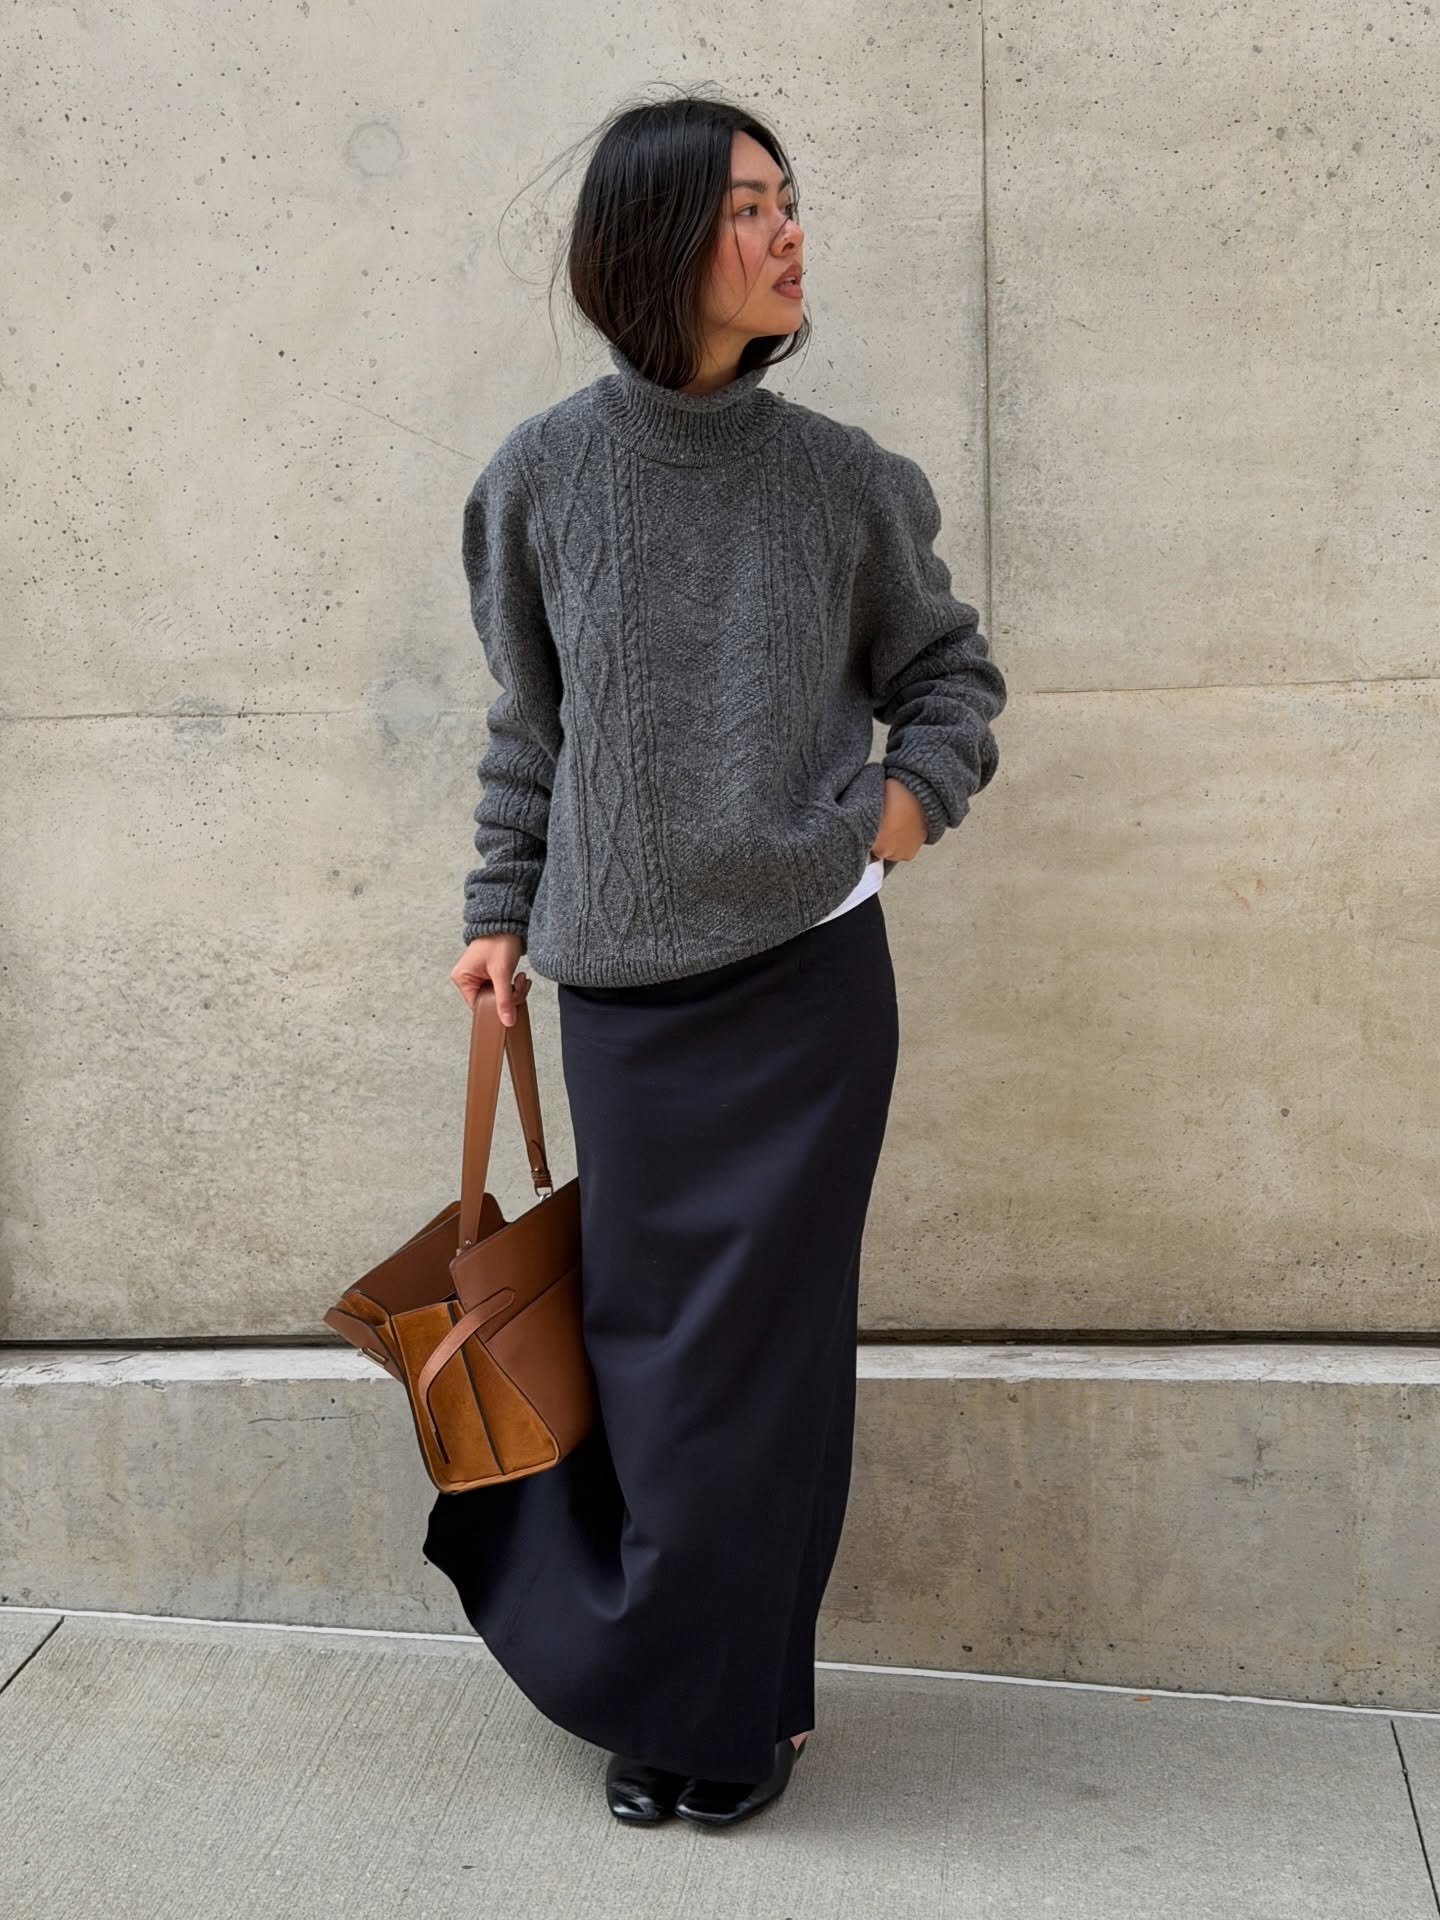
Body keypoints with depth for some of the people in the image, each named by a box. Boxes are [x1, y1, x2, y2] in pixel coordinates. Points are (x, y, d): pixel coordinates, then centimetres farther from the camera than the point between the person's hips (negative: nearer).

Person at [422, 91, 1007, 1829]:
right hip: (624, 983, 1)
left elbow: (948, 667, 15)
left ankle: (734, 1702, 21)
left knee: (763, 1347, 3)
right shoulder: (543, 478, -1)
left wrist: (917, 787, -2)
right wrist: (499, 913, 8)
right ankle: (663, 1689, 28)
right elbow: (528, 724, 9)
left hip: (805, 977, 0)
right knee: (644, 1338, 9)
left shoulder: (841, 480, 0)